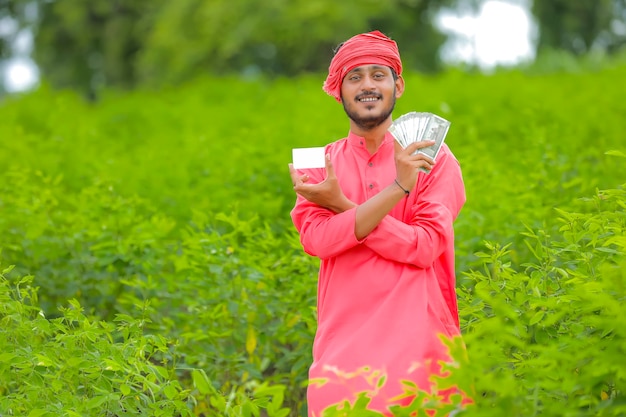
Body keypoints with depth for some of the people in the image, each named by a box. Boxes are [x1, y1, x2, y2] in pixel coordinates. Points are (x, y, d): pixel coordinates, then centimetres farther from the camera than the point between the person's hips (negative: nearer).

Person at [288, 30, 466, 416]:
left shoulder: (434, 158, 3)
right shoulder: (318, 166, 9)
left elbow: (425, 246, -9)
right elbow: (316, 239, -10)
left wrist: (341, 206, -11)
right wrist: (398, 187, -16)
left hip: (415, 337, -1)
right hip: (343, 338, 2)